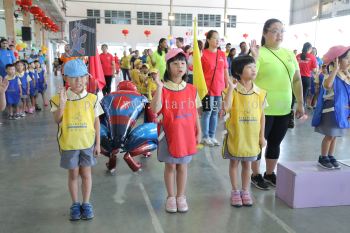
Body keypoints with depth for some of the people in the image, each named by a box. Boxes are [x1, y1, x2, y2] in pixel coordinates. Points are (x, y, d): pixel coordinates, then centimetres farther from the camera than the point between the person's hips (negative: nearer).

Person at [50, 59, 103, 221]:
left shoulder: (92, 99, -5)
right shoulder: (60, 98, -7)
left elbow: (96, 121, 1)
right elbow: (57, 120, -13)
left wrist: (98, 143, 1)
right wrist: (62, 104, -29)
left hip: (87, 143, 1)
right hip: (69, 144, 0)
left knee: (86, 174, 11)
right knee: (73, 174, 13)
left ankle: (86, 204, 26)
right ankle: (75, 204, 28)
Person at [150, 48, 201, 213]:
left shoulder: (191, 89, 1)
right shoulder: (163, 89, -9)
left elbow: (195, 112, 7)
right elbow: (155, 110, -23)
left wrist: (198, 132, 7)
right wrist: (159, 87, -28)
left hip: (187, 135, 2)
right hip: (169, 135, -2)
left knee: (182, 166, 13)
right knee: (170, 166, 11)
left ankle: (181, 197, 28)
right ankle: (171, 197, 27)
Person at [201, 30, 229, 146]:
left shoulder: (222, 54, 8)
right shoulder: (203, 54, -5)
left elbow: (226, 72, 13)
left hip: (220, 89, 5)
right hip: (208, 88, -5)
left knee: (215, 113, 10)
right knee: (207, 112, 1)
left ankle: (212, 136, 21)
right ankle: (205, 137, 12)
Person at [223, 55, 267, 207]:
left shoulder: (260, 93, -2)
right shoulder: (233, 91, -11)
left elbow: (262, 115, 4)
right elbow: (226, 108, -29)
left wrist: (262, 136, 4)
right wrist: (231, 87, -29)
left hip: (252, 136, 3)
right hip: (235, 135, -2)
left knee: (247, 164, 15)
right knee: (234, 163, 12)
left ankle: (245, 191, 31)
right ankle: (235, 191, 27)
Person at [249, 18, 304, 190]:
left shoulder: (289, 54, 9)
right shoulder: (258, 53, -10)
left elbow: (297, 80, 14)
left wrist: (300, 104, 14)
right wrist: (255, 58, -32)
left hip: (283, 109, 6)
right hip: (263, 109, -6)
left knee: (275, 143, 16)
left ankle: (270, 173, 34)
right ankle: (256, 175, 24)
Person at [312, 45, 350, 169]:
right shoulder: (331, 75, -15)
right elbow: (327, 85, -40)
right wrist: (336, 69, -32)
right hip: (332, 109, -7)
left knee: (334, 135, 14)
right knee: (330, 135, -2)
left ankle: (331, 157, 25)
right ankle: (323, 158, 12)